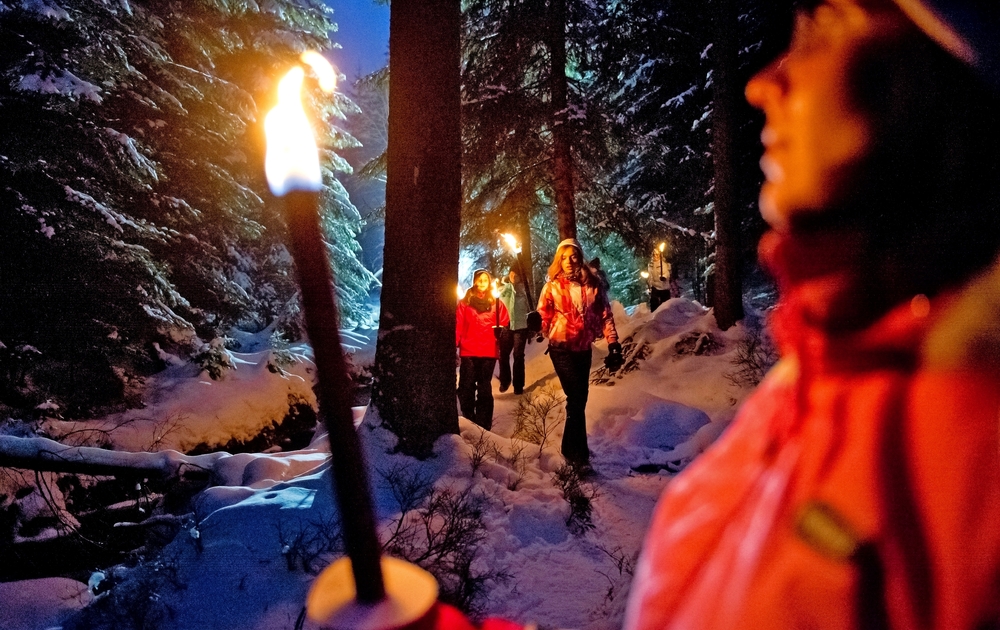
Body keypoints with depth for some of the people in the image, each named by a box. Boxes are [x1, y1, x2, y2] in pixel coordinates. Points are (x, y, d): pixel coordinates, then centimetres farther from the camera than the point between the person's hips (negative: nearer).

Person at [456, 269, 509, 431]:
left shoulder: (496, 302, 8)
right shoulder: (465, 301, 6)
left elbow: (504, 323, 5)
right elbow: (458, 325, 0)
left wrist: (500, 330, -16)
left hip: (488, 352, 0)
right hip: (468, 351, 0)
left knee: (484, 388, 7)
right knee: (466, 387, 2)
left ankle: (484, 426, 12)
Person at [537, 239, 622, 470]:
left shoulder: (593, 285, 4)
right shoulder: (552, 286, -2)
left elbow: (605, 315, 4)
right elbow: (544, 315, -7)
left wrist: (613, 344, -2)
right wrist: (537, 325, -30)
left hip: (584, 348, 4)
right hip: (561, 347, -4)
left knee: (580, 398, 11)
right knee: (576, 398, -12)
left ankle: (570, 449, 29)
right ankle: (579, 455, -4)